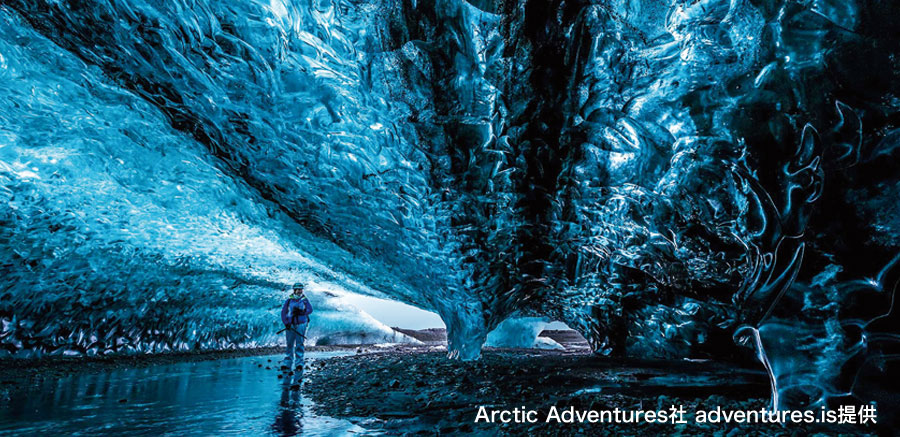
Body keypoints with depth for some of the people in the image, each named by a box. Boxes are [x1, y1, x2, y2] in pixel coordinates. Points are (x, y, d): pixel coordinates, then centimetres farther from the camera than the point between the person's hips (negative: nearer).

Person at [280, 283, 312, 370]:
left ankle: (300, 363, 0)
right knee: (290, 344, 5)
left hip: (301, 324, -1)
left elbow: (310, 309, -6)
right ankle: (287, 363, 11)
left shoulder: (305, 300, 5)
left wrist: (301, 311, -20)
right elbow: (283, 312, 4)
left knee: (299, 343, -5)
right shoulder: (289, 300, 5)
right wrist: (286, 323, -6)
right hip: (290, 325, 1)